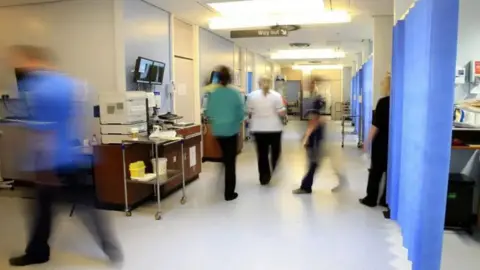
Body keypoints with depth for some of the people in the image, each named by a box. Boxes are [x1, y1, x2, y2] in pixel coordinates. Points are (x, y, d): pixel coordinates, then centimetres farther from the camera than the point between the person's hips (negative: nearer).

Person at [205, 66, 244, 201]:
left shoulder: (212, 94, -5)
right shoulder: (236, 93, -12)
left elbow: (208, 113, -1)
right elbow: (241, 113, -10)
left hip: (217, 130, 4)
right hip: (231, 130, -4)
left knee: (225, 158, 26)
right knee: (231, 161, 6)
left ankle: (228, 190, 43)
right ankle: (229, 193, 11)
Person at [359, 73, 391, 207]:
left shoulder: (383, 102, -14)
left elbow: (376, 124, -16)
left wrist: (368, 141, -9)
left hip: (381, 142, -5)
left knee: (376, 171, 5)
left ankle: (371, 199, 12)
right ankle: (387, 200, 17)